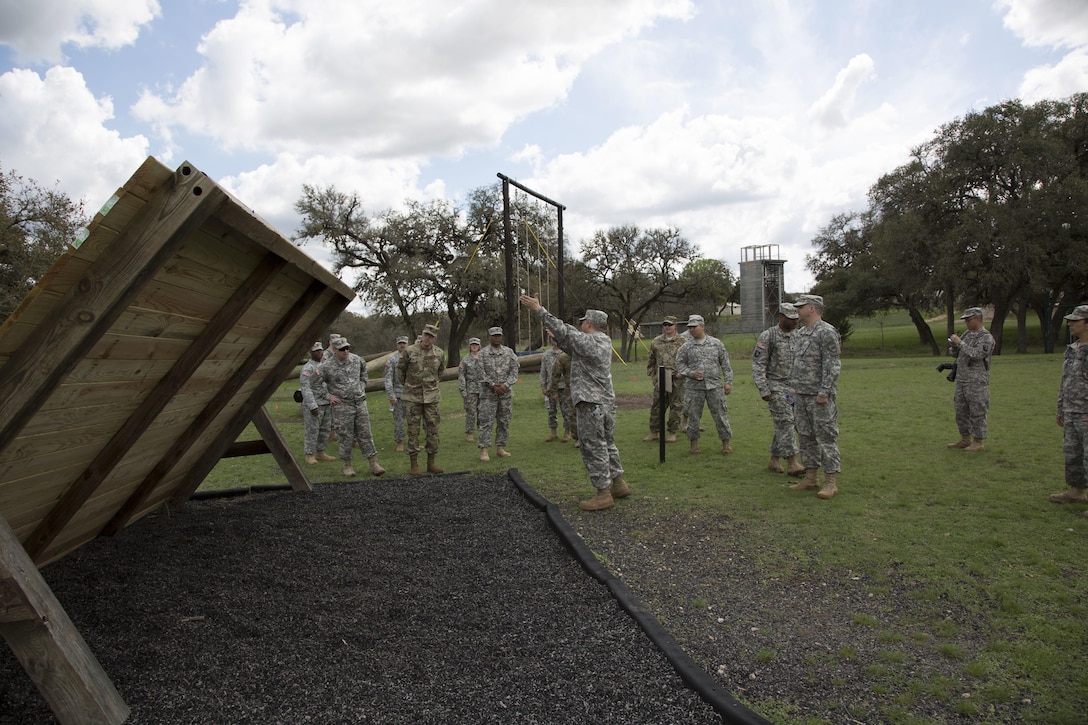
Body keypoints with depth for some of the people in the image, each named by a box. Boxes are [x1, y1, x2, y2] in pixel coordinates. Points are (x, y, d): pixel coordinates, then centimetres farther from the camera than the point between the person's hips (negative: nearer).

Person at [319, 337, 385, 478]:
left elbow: (364, 370, 26)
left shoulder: (356, 359, 3)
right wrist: (328, 396, -6)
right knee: (346, 437, 2)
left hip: (360, 403, 3)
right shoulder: (327, 366, -11)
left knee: (365, 434, 5)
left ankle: (373, 464, 7)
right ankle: (347, 465, 17)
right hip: (342, 406, -3)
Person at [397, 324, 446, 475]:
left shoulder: (439, 353, 1)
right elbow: (400, 368, 8)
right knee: (413, 431, 1)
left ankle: (431, 463, 15)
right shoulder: (409, 351, -7)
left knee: (433, 430, 5)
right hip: (413, 397, -2)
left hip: (432, 396, 3)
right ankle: (414, 465, 8)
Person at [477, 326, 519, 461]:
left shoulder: (509, 352, 7)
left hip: (506, 392, 3)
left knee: (504, 421, 7)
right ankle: (483, 450, -4)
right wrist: (493, 386, -13)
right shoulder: (482, 353, 0)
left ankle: (500, 447, 16)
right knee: (486, 421, -6)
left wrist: (506, 385, -10)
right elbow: (481, 373, -5)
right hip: (488, 393, -3)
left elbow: (515, 369, 2)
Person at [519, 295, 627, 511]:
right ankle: (618, 484, 27)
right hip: (607, 401, 9)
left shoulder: (587, 342, -16)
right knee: (607, 444, 20)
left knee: (593, 448, -3)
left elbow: (564, 331, -16)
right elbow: (571, 334, 16)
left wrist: (538, 310, -14)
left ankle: (603, 494, 1)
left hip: (591, 404, -9)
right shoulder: (605, 340, 9)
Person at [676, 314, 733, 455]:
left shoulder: (716, 343, 5)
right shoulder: (686, 347, 4)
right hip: (694, 387, 0)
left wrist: (728, 381, 2)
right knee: (693, 416, 4)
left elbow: (725, 363, 7)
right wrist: (691, 373, -10)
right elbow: (680, 363, 7)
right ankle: (694, 443, 17)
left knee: (720, 414, 2)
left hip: (715, 385, 0)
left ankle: (726, 442, 13)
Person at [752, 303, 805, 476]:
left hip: (794, 386, 6)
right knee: (785, 423, -10)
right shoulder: (768, 336, -9)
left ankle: (774, 460, 19)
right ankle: (792, 463, -9)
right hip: (776, 386, -6)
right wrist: (763, 390, -15)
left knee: (784, 425, 8)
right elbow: (758, 364, -10)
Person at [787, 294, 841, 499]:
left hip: (819, 396, -9)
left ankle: (831, 482, 0)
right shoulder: (799, 334, 14)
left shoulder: (827, 333, -12)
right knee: (806, 436, 12)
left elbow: (832, 366, -16)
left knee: (826, 437, -5)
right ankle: (811, 478, 21)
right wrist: (793, 387, 17)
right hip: (800, 395, 9)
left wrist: (824, 392, -20)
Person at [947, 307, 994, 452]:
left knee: (977, 413, -1)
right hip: (961, 379, 8)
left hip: (977, 382, -8)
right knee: (961, 411, 12)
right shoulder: (967, 334, 13)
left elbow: (976, 354, -24)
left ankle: (978, 442, 6)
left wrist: (960, 343, -20)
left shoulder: (986, 337, -11)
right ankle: (965, 439, 22)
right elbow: (957, 353, 16)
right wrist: (953, 346, -5)